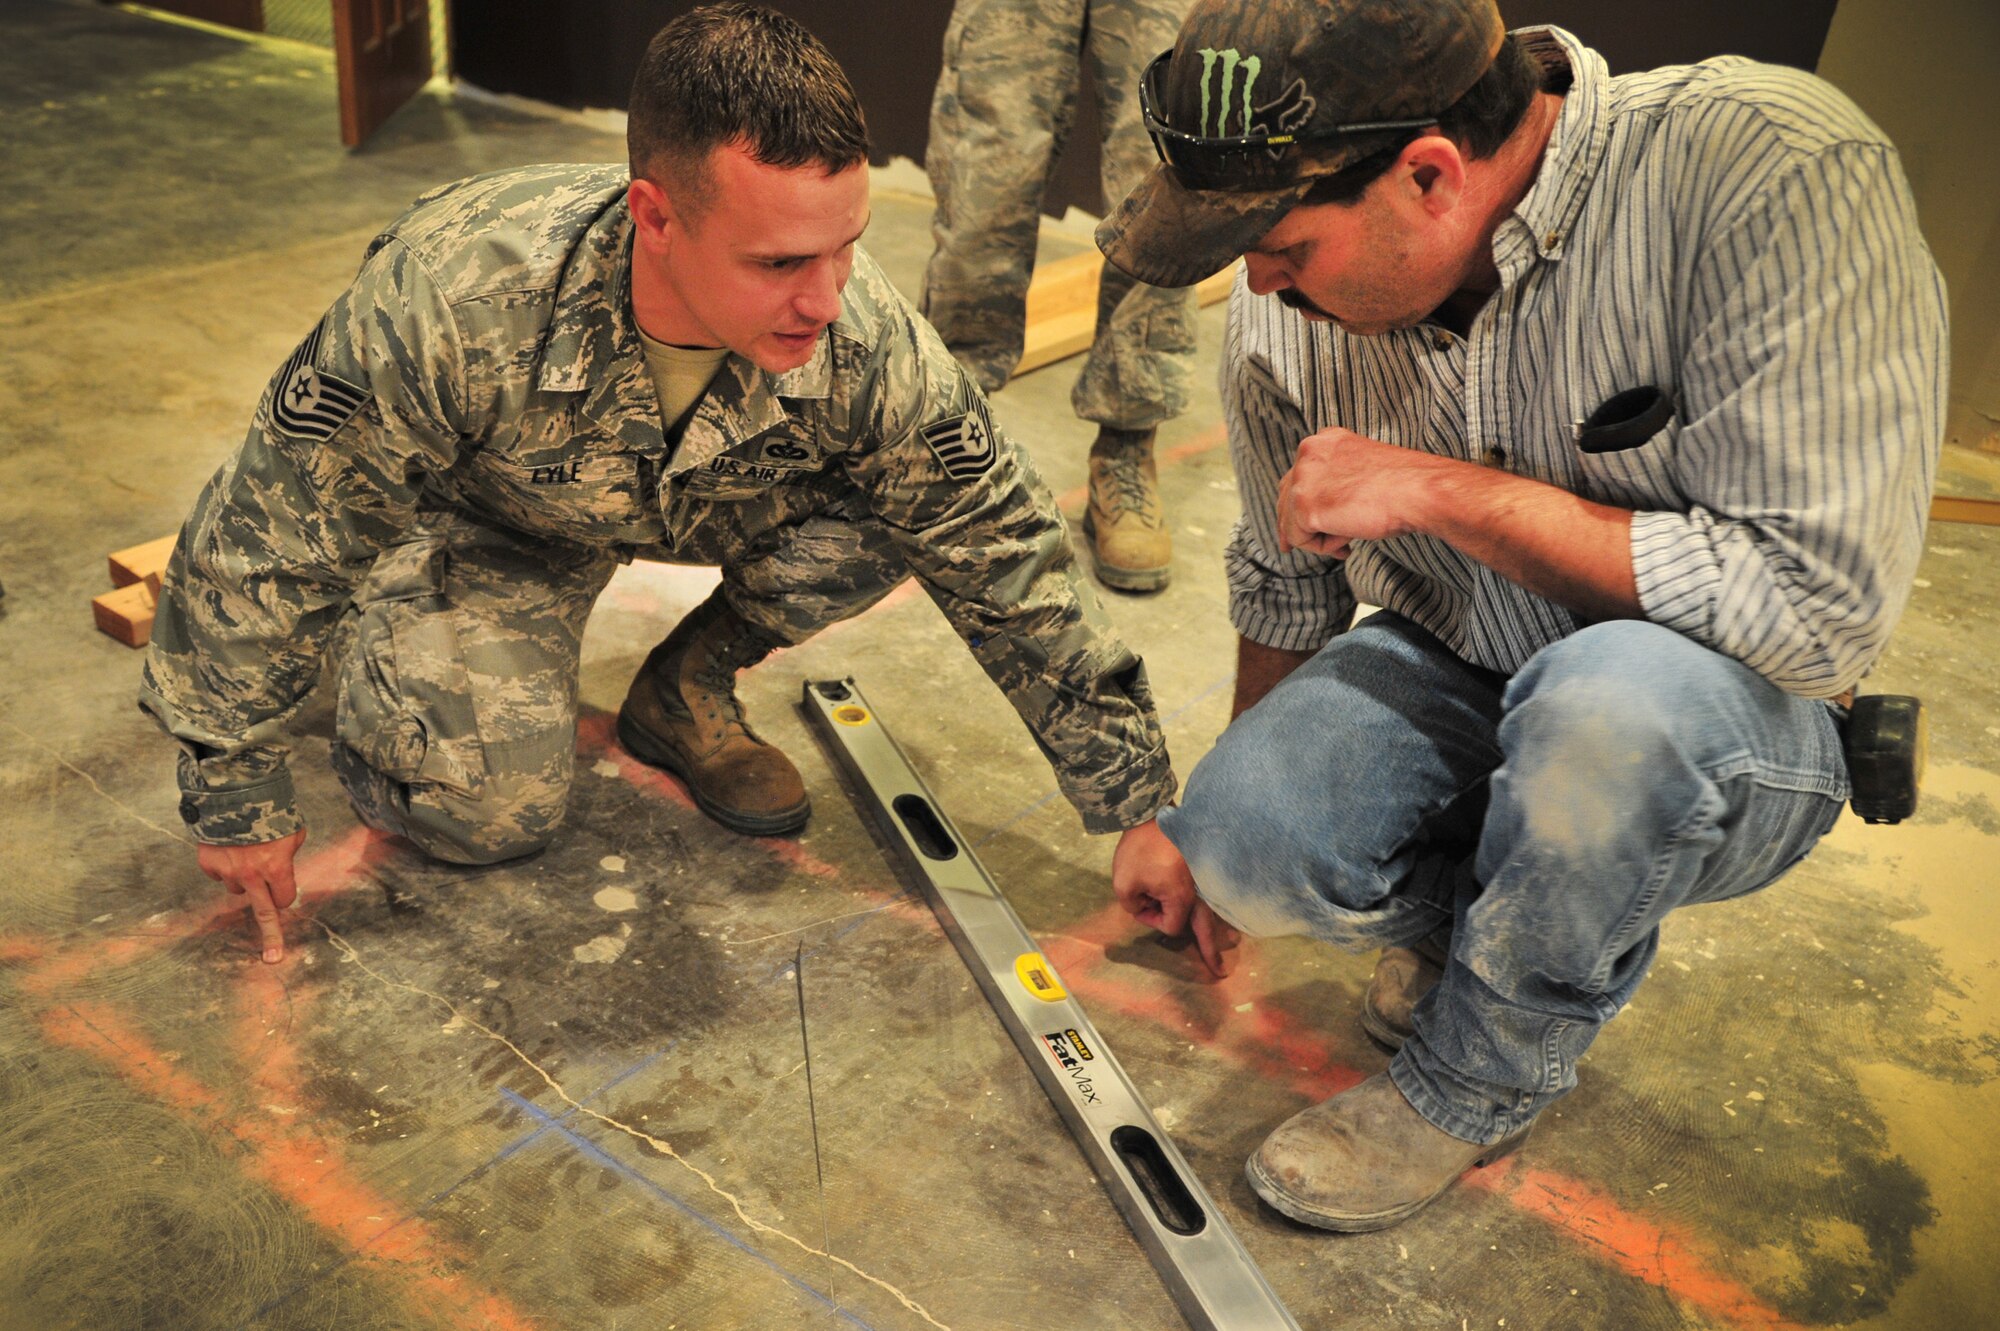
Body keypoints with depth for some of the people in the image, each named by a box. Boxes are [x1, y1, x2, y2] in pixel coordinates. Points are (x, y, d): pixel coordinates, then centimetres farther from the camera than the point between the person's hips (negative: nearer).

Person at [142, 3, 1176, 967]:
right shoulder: (451, 303, -40)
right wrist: (234, 796, -16)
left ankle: (688, 691, 3)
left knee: (879, 521, -25)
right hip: (480, 518, -2)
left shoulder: (869, 345, -32)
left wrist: (1138, 809, -15)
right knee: (488, 805, -19)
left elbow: (1009, 561, -20)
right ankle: (383, 636, 15)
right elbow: (265, 534, -26)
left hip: (701, 507, 2)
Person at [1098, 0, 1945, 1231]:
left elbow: (1822, 605, -29)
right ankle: (1469, 917, 11)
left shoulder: (1780, 174, -28)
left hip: (1719, 725, -3)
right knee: (1249, 848, -25)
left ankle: (1479, 1084, -8)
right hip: (1448, 671, 4)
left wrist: (1446, 490, -28)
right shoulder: (1287, 305, -11)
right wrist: (1212, 824, 16)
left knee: (1619, 690, -38)